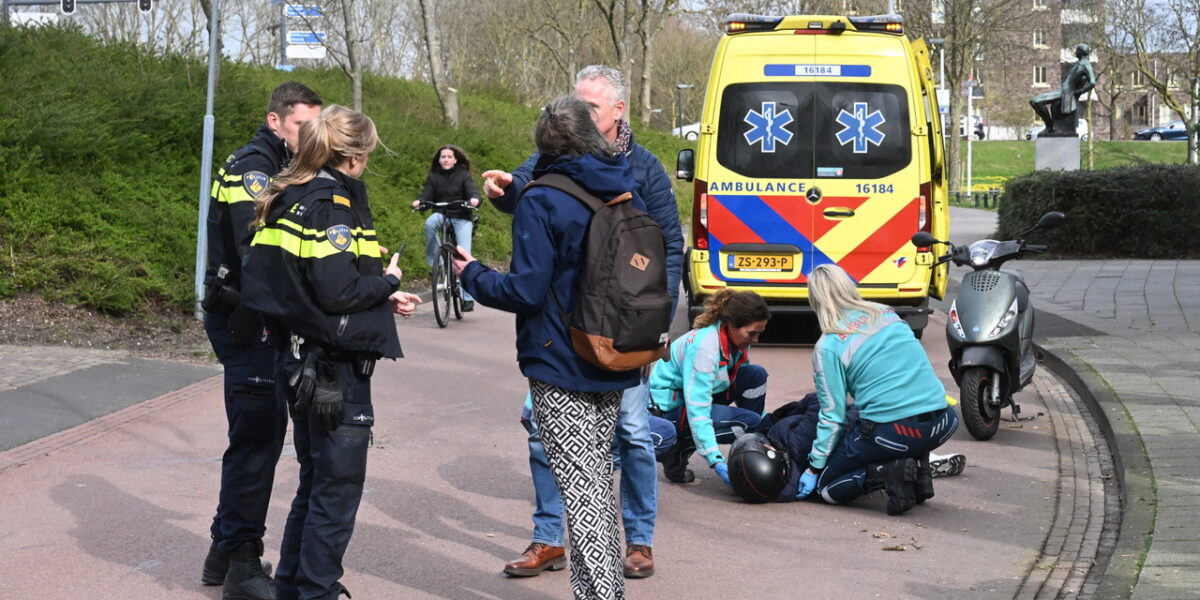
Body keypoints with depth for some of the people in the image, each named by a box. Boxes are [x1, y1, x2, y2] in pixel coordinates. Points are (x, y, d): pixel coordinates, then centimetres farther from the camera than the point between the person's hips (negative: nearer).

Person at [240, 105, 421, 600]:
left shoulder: (288, 200, 11)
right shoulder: (332, 205, -17)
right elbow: (338, 291, -23)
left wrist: (382, 299, 12)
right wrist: (388, 283, -5)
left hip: (299, 361, 9)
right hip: (335, 368, -9)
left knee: (315, 481, 20)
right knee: (338, 487, 0)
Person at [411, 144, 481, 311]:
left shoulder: (463, 175, 0)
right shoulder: (433, 177, 6)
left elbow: (471, 190, -14)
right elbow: (427, 193, -6)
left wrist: (474, 199, -38)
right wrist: (419, 202, -29)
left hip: (461, 218, -2)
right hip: (441, 214, 2)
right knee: (430, 223, -35)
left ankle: (468, 297, -6)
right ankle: (434, 262, -20)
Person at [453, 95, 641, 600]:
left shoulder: (541, 202, -15)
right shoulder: (627, 195, 5)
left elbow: (525, 291, -17)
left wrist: (472, 275, -2)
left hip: (560, 369, -7)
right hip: (614, 368, 7)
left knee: (580, 487, -3)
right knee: (599, 478, 20)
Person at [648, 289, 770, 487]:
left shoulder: (735, 340, -5)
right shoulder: (705, 346, -31)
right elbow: (697, 410, -33)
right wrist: (717, 461, -37)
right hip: (671, 407, -8)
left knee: (756, 375, -9)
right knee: (751, 422, -21)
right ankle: (679, 450, -8)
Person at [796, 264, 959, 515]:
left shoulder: (828, 348, -2)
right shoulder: (887, 315, 14)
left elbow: (833, 416, -1)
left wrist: (814, 468, 9)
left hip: (892, 433, -5)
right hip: (942, 424, 5)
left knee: (825, 486, 15)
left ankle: (887, 473, -10)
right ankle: (920, 473, 16)